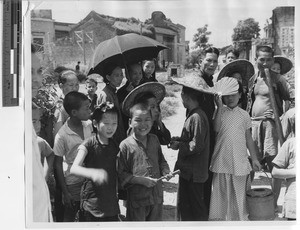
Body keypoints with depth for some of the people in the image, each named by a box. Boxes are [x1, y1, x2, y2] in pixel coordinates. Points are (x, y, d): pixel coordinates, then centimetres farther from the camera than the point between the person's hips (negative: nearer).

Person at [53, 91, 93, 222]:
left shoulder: (89, 125, -6)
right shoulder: (62, 136, -20)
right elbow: (58, 164, -11)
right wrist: (65, 192, -10)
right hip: (73, 183, -4)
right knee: (69, 217, 11)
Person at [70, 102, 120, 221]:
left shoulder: (115, 146, 6)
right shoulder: (88, 145, -10)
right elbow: (73, 169, -22)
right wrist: (92, 173, -39)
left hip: (111, 203, 5)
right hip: (93, 202, -5)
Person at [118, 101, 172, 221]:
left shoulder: (154, 140, 6)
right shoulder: (125, 145, -12)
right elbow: (121, 174, -11)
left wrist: (165, 171, 0)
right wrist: (141, 180, -18)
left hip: (157, 196, 5)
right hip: (137, 199, -5)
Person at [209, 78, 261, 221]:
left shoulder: (244, 115, 8)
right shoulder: (220, 112, 3)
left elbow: (249, 138, 12)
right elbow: (216, 128, -15)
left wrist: (254, 159, 10)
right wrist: (219, 107, -15)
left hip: (239, 161, 1)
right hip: (222, 160, -1)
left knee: (239, 193, 7)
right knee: (221, 191, 5)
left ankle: (239, 218, 20)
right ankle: (219, 217, 18)